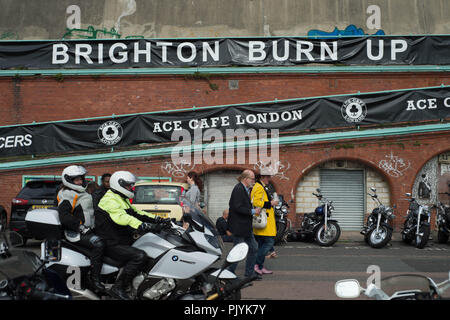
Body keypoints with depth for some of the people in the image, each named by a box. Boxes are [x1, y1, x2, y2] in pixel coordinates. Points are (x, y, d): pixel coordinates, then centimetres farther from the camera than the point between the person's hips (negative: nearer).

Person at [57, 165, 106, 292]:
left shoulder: (82, 193, 20)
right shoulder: (67, 196, -11)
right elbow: (64, 216, -24)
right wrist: (81, 226, -26)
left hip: (89, 229, 10)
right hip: (76, 234, -10)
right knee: (98, 244, -31)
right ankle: (95, 279, -30)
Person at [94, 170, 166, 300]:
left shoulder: (123, 200, 19)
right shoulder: (110, 200, -15)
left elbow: (137, 213, 19)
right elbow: (123, 218, -30)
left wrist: (159, 220, 5)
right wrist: (150, 227, -40)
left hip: (124, 241, 10)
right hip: (112, 245, -10)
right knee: (140, 256, -28)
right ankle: (118, 288, -23)